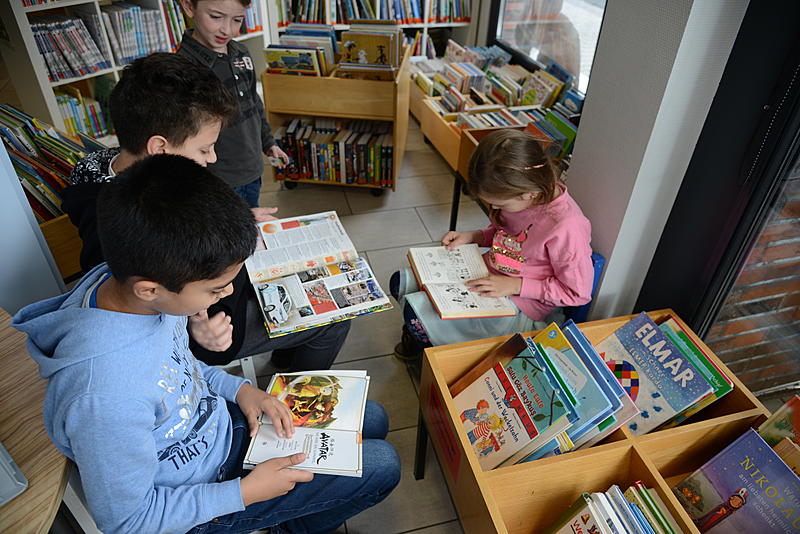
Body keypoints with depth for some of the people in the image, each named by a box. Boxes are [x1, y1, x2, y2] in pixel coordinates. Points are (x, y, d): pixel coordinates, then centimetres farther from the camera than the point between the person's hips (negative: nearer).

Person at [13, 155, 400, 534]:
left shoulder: (127, 278, -18)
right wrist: (245, 492, -17)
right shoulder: (103, 396, -41)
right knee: (382, 466, -2)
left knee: (372, 420, 14)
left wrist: (238, 388, -8)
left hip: (217, 422, 7)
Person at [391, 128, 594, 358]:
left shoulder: (566, 227, -30)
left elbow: (578, 292, -20)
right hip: (485, 274, 8)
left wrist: (515, 285, -24)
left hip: (516, 306, -8)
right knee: (401, 283, 2)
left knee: (416, 312, -19)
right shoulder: (519, 194, -7)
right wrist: (472, 236, -4)